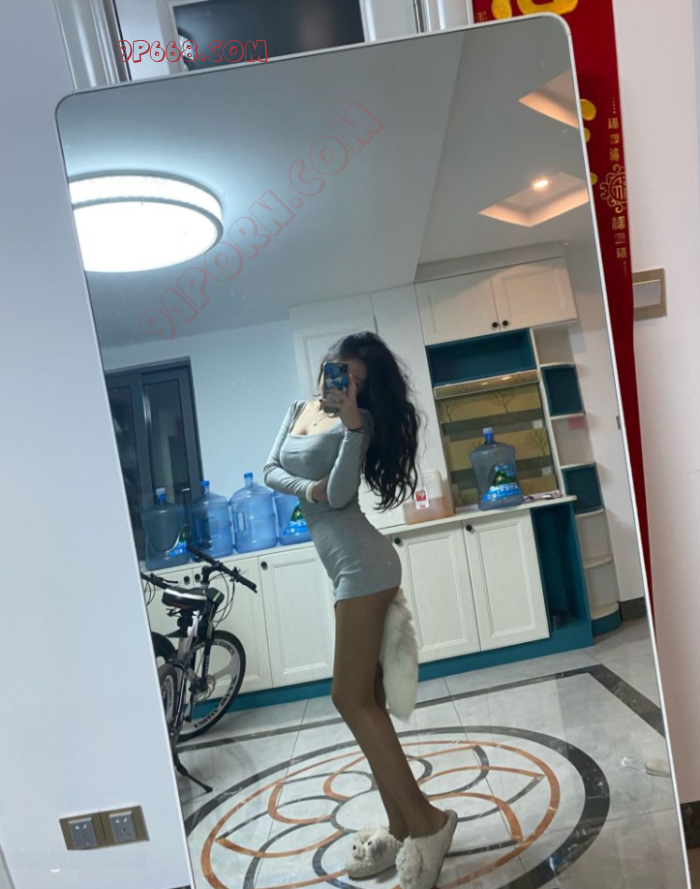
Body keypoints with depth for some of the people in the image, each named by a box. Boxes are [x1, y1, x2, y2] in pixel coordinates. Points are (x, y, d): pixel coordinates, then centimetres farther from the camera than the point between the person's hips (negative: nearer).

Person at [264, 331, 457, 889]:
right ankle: (401, 829, 21)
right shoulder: (298, 410, 17)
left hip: (361, 564, -8)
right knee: (366, 700, 11)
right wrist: (307, 488, -8)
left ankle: (424, 821, 5)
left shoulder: (359, 421, -5)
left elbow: (341, 494, -15)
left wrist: (351, 424, -20)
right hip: (346, 567, 8)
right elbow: (271, 470, 10)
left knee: (352, 699, -7)